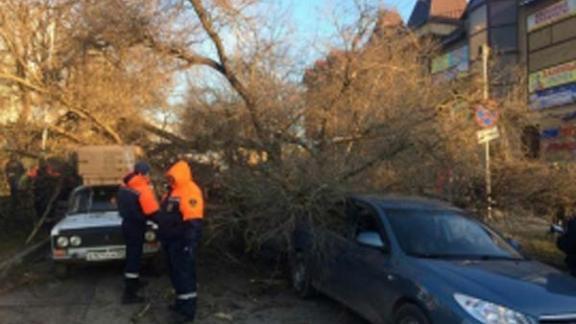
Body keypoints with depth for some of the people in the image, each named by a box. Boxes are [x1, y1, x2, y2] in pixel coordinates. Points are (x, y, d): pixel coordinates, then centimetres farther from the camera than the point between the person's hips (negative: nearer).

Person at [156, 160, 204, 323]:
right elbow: (165, 214, 24)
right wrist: (162, 234, 24)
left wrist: (190, 243, -27)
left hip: (181, 241, -10)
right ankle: (181, 301, 32)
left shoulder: (190, 192, -18)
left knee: (184, 274, -5)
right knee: (175, 272, 19)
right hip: (170, 240, 10)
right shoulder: (172, 191, 14)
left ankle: (188, 310, 1)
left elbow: (194, 221, -23)